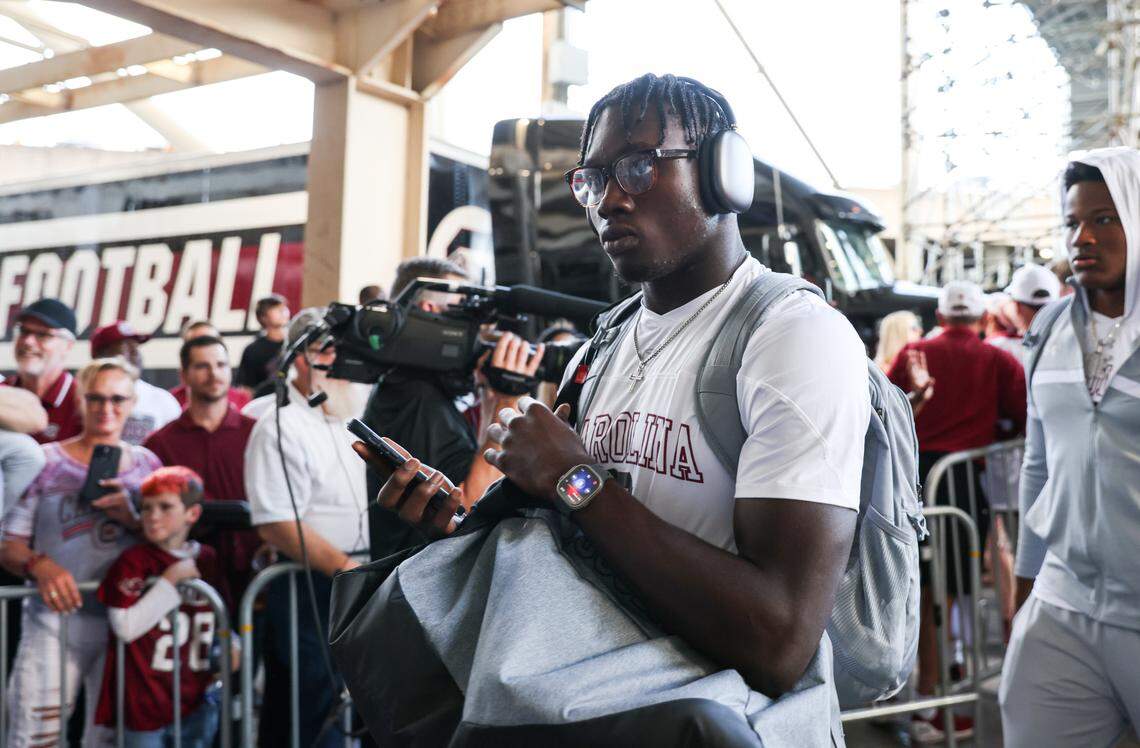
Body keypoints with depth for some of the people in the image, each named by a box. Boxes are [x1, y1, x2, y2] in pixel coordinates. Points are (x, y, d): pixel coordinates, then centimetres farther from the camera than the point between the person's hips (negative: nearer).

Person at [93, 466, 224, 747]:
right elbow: (126, 627, -18)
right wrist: (171, 581, -17)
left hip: (197, 701, 4)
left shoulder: (208, 560, 6)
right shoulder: (134, 561, -7)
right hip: (145, 700, -4)